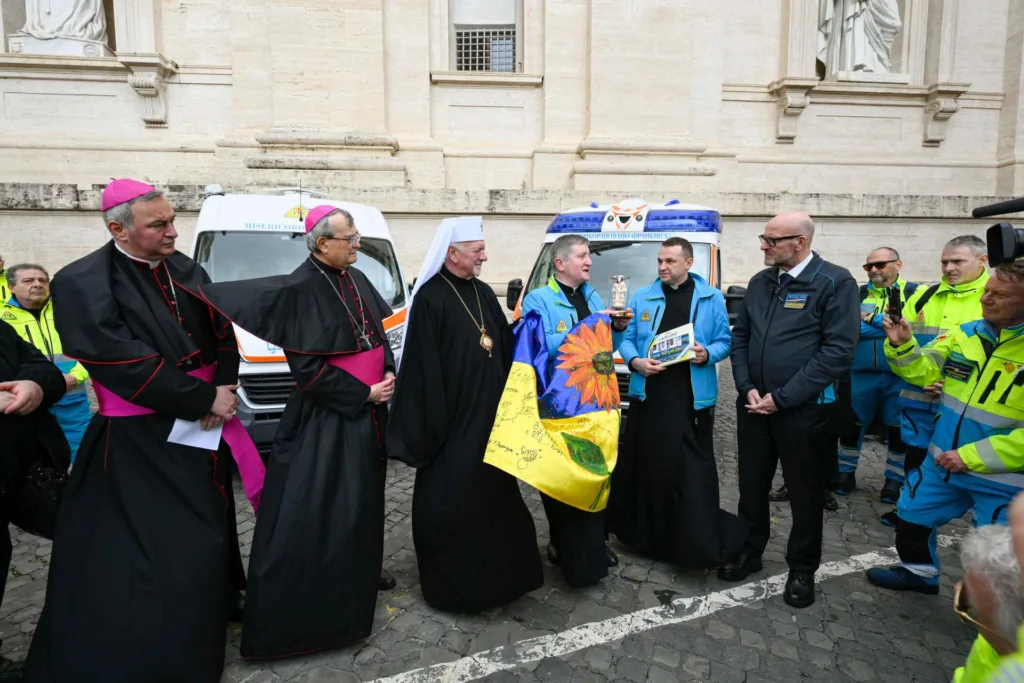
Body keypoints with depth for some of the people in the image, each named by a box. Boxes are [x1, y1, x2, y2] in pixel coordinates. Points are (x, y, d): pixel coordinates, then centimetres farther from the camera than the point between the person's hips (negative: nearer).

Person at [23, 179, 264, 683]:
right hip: (136, 444, -7)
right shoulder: (83, 283, -14)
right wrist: (205, 398, -19)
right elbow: (124, 363, -22)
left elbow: (222, 335, 6)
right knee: (132, 557, 1)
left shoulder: (188, 272, 6)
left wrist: (225, 388, -12)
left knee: (201, 541, 22)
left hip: (201, 431, 7)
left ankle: (197, 643, 44)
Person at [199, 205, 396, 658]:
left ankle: (354, 583, 38)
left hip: (366, 414, 8)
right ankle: (297, 609, 13)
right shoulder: (299, 290, -16)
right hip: (322, 421, -8)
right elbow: (308, 369, -19)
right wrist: (365, 393, -17)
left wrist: (390, 374, -3)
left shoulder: (356, 279, 6)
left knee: (360, 504, 19)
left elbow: (380, 331, 14)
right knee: (308, 513, -2)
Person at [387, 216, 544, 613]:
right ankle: (454, 583, 23)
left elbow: (505, 348, 13)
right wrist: (432, 425, -18)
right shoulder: (430, 298, -13)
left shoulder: (483, 293, 10)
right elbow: (424, 369, -17)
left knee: (492, 496, 18)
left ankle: (494, 572, 36)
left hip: (489, 417, 8)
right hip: (452, 421, -7)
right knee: (451, 504, 5)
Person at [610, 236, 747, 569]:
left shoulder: (712, 298, 5)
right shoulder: (642, 298, 9)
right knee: (646, 465, 9)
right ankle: (649, 532, 27)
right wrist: (635, 361, -11)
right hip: (648, 394, 2)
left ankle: (697, 542, 12)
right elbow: (626, 339, 9)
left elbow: (724, 341, 7)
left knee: (693, 470, -1)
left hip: (692, 398, -2)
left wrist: (707, 355, -14)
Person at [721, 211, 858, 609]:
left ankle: (802, 569, 30)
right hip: (753, 406, 5)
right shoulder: (759, 283, 7)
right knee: (752, 486, 15)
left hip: (803, 409, -5)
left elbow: (840, 350, -17)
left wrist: (781, 398, -17)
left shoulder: (835, 282, -11)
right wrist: (747, 389, -4)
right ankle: (749, 553, 34)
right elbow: (739, 337, 11)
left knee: (804, 492, 11)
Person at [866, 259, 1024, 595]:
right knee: (911, 517, 20)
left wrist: (972, 456, -22)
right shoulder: (965, 334, 0)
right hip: (943, 462, 6)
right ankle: (919, 572, 44)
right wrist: (902, 345, -18)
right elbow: (924, 372, 2)